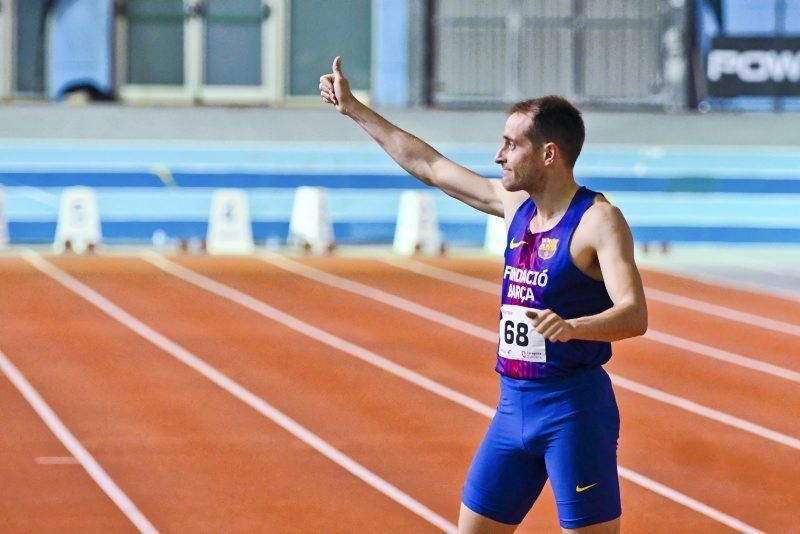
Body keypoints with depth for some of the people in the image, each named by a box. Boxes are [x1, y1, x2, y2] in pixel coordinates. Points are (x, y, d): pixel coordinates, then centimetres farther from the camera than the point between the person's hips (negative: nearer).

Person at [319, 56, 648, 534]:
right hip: (514, 405, 8)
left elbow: (634, 315, -24)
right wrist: (354, 109, 25)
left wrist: (572, 327, -44)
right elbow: (428, 165, 20)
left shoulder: (597, 220, -13)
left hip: (573, 409, -8)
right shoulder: (514, 204, 10)